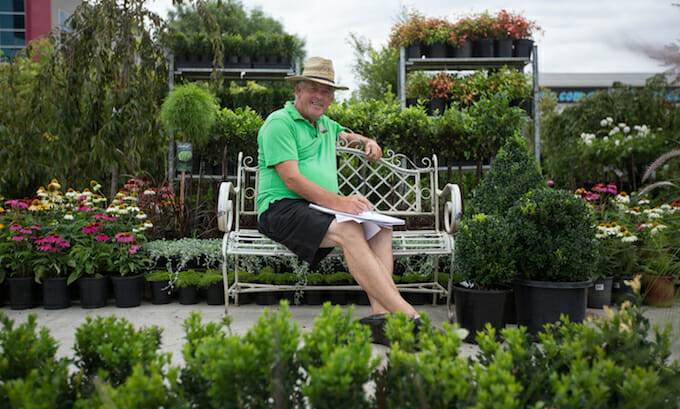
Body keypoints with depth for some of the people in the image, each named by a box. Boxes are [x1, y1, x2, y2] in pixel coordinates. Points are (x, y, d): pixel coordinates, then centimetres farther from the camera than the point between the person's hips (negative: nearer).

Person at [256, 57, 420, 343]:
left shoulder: (326, 124, 25)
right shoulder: (279, 123, -2)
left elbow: (348, 136, 49)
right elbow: (292, 180, -13)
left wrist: (369, 143, 24)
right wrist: (337, 201, -24)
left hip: (321, 210, 8)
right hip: (283, 209, -8)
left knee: (381, 228, -16)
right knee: (349, 232, -32)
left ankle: (380, 314, -31)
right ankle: (407, 316, -38)